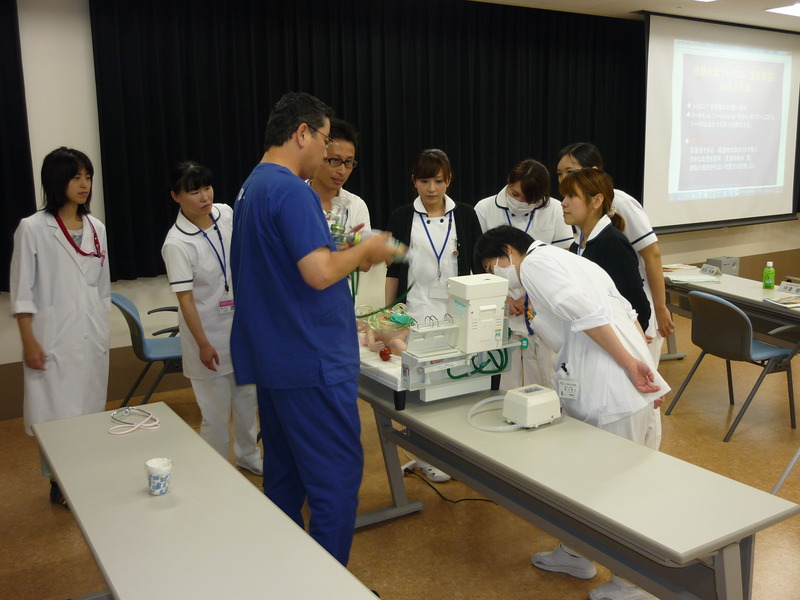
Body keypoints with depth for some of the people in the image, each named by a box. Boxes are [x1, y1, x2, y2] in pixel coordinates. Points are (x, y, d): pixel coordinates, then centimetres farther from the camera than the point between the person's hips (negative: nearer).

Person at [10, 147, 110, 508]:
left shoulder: (96, 229, 7)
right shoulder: (33, 228, -8)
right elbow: (22, 292, -7)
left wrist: (103, 333, 13)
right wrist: (29, 342, -11)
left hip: (92, 338, 5)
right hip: (54, 339, -5)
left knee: (91, 409, 13)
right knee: (56, 414, 2)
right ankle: (60, 483, 19)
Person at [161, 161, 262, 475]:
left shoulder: (225, 213, -4)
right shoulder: (177, 243, -21)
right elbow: (185, 299, -19)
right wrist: (203, 344, -16)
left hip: (240, 322, 6)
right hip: (208, 329, -6)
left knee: (247, 396, 20)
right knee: (217, 411, 4)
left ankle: (248, 456, 41)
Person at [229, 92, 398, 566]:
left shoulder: (253, 187, 15)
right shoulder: (292, 191, -17)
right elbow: (319, 273, -26)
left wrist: (350, 256, 15)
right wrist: (365, 251, -9)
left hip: (271, 360, 10)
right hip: (311, 361, -10)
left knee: (285, 474, 17)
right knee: (337, 476, 0)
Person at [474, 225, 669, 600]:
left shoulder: (534, 263, -6)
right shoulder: (565, 260, 21)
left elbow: (583, 311, -23)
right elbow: (627, 313, 18)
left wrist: (629, 364, -20)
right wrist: (646, 372, 14)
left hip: (611, 393, -10)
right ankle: (576, 554, 38)